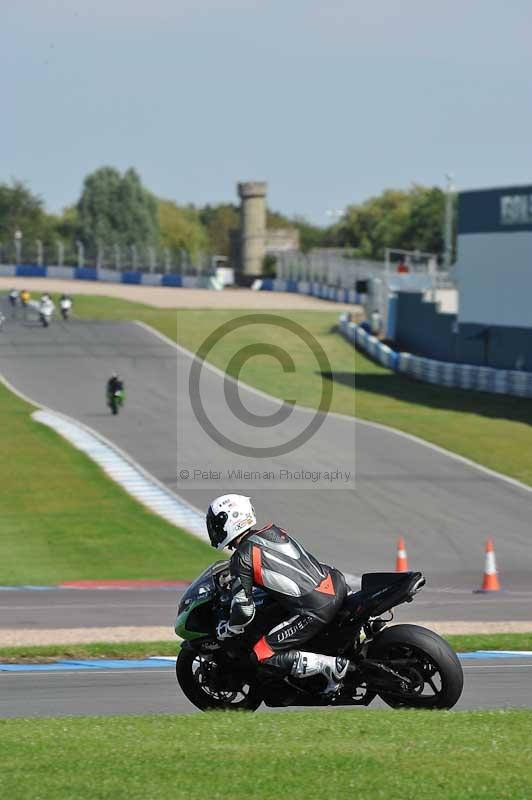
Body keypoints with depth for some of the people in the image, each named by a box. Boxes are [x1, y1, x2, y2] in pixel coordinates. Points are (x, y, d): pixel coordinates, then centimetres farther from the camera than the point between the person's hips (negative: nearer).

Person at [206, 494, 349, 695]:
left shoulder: (242, 559, -7)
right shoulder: (274, 530, 14)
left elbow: (243, 609, -7)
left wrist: (227, 631, 12)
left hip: (316, 609, -8)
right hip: (337, 584, 8)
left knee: (264, 655, -1)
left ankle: (331, 665, -11)